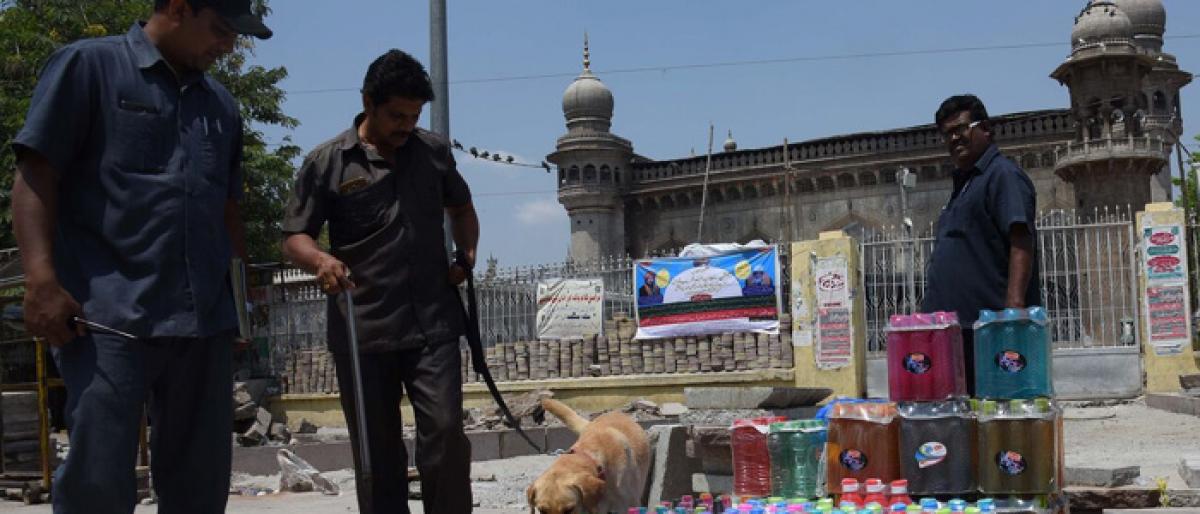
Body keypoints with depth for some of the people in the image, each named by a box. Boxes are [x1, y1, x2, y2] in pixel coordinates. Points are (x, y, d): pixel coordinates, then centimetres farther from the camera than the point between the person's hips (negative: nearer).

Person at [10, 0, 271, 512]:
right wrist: (41, 280, -16)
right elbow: (36, 174, -4)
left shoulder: (221, 105, 19)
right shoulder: (88, 66, 2)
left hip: (205, 319, 6)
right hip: (111, 315, -6)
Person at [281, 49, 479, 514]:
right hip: (362, 331, -1)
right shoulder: (327, 162, 0)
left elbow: (460, 207, 26)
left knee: (445, 431, -7)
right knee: (377, 451, 6)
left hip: (433, 324, 2)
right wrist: (320, 260, -22)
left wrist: (466, 253, 7)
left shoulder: (434, 151, 9)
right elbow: (294, 235, 0)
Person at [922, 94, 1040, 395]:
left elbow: (1021, 244, -15)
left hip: (990, 323, -9)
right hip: (955, 325, 9)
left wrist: (1014, 306, -26)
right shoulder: (963, 183, 25)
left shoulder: (1003, 175, -4)